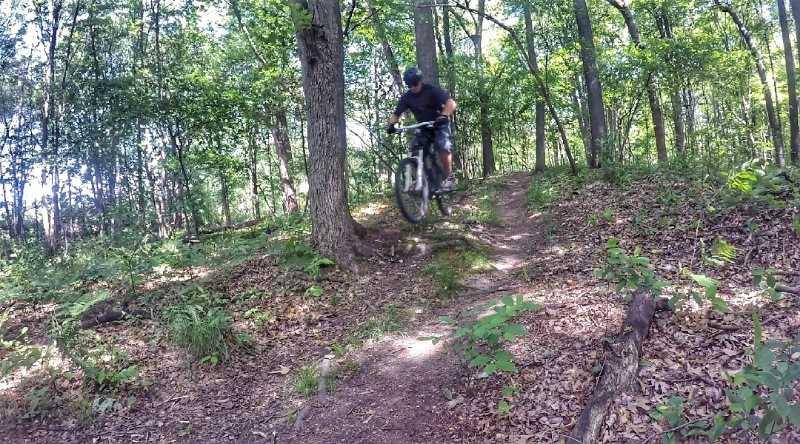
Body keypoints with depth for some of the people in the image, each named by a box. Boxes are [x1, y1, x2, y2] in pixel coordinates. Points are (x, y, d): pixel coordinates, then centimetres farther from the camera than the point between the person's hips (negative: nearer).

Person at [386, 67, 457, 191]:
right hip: (423, 127, 5)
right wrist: (391, 125, -29)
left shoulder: (431, 90, -19)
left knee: (443, 147, -28)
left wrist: (444, 116, -49)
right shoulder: (407, 97, -6)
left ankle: (448, 178, -15)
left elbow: (451, 103, -30)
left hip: (439, 124, -5)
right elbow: (396, 114, -6)